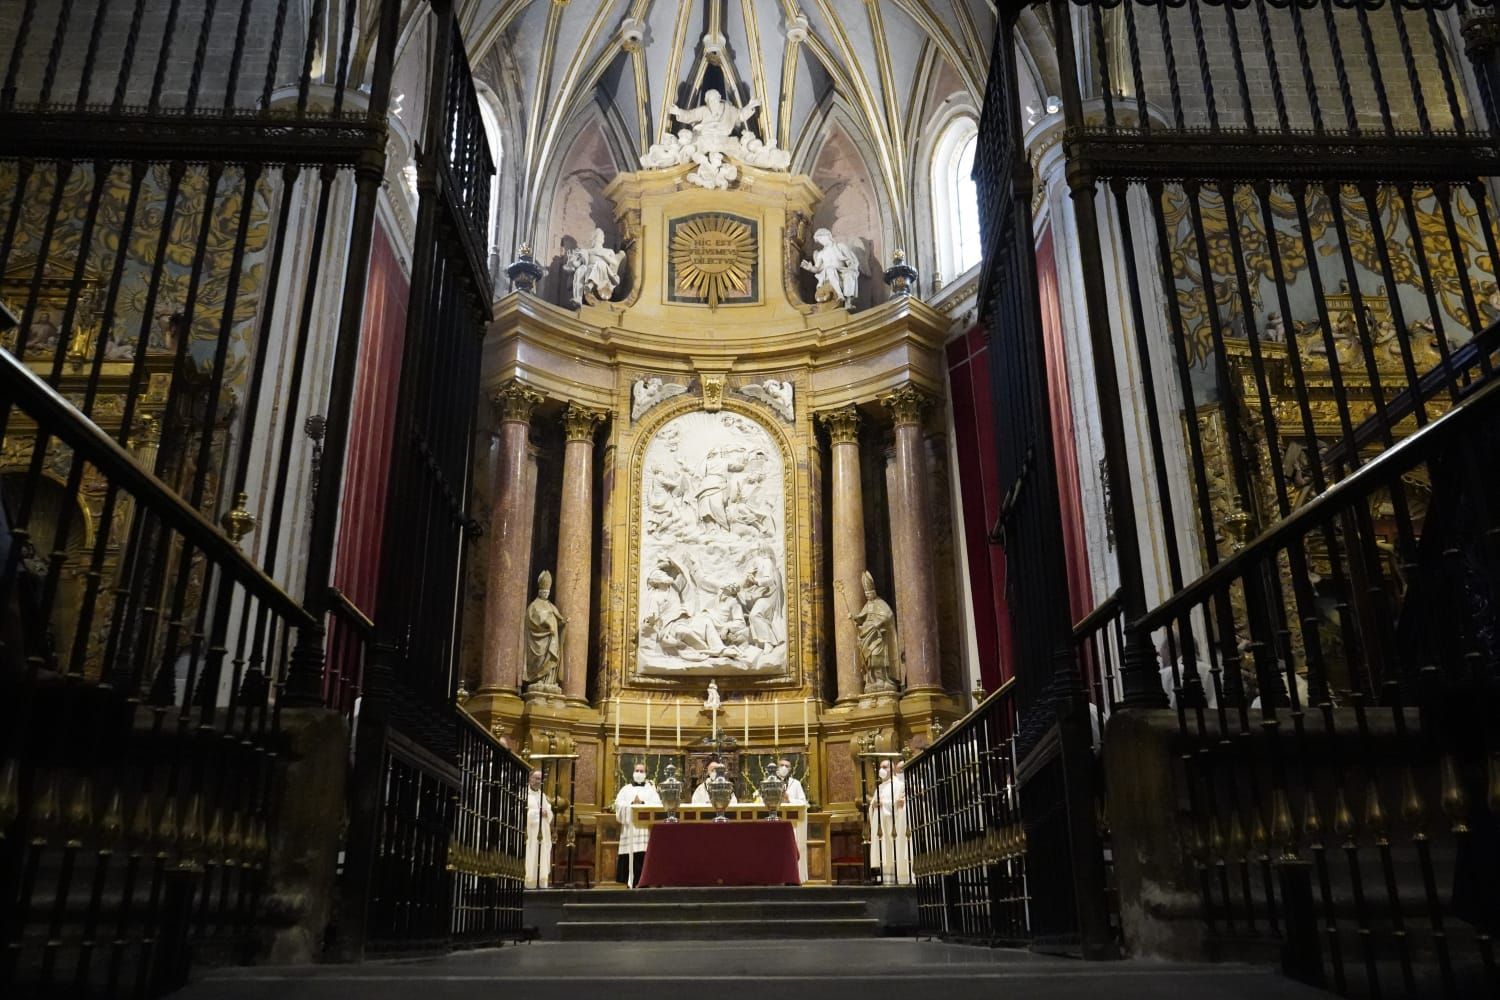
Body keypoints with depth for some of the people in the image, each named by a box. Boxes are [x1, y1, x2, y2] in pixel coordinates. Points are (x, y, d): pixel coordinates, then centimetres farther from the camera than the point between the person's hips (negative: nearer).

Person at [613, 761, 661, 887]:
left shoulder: (651, 789, 15)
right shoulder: (626, 789, 16)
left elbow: (657, 805, 0)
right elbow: (618, 804, 1)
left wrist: (642, 803, -13)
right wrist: (632, 804, -13)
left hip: (645, 827, -1)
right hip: (630, 828, 1)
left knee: (644, 856, -10)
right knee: (630, 856, -6)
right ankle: (630, 883, -1)